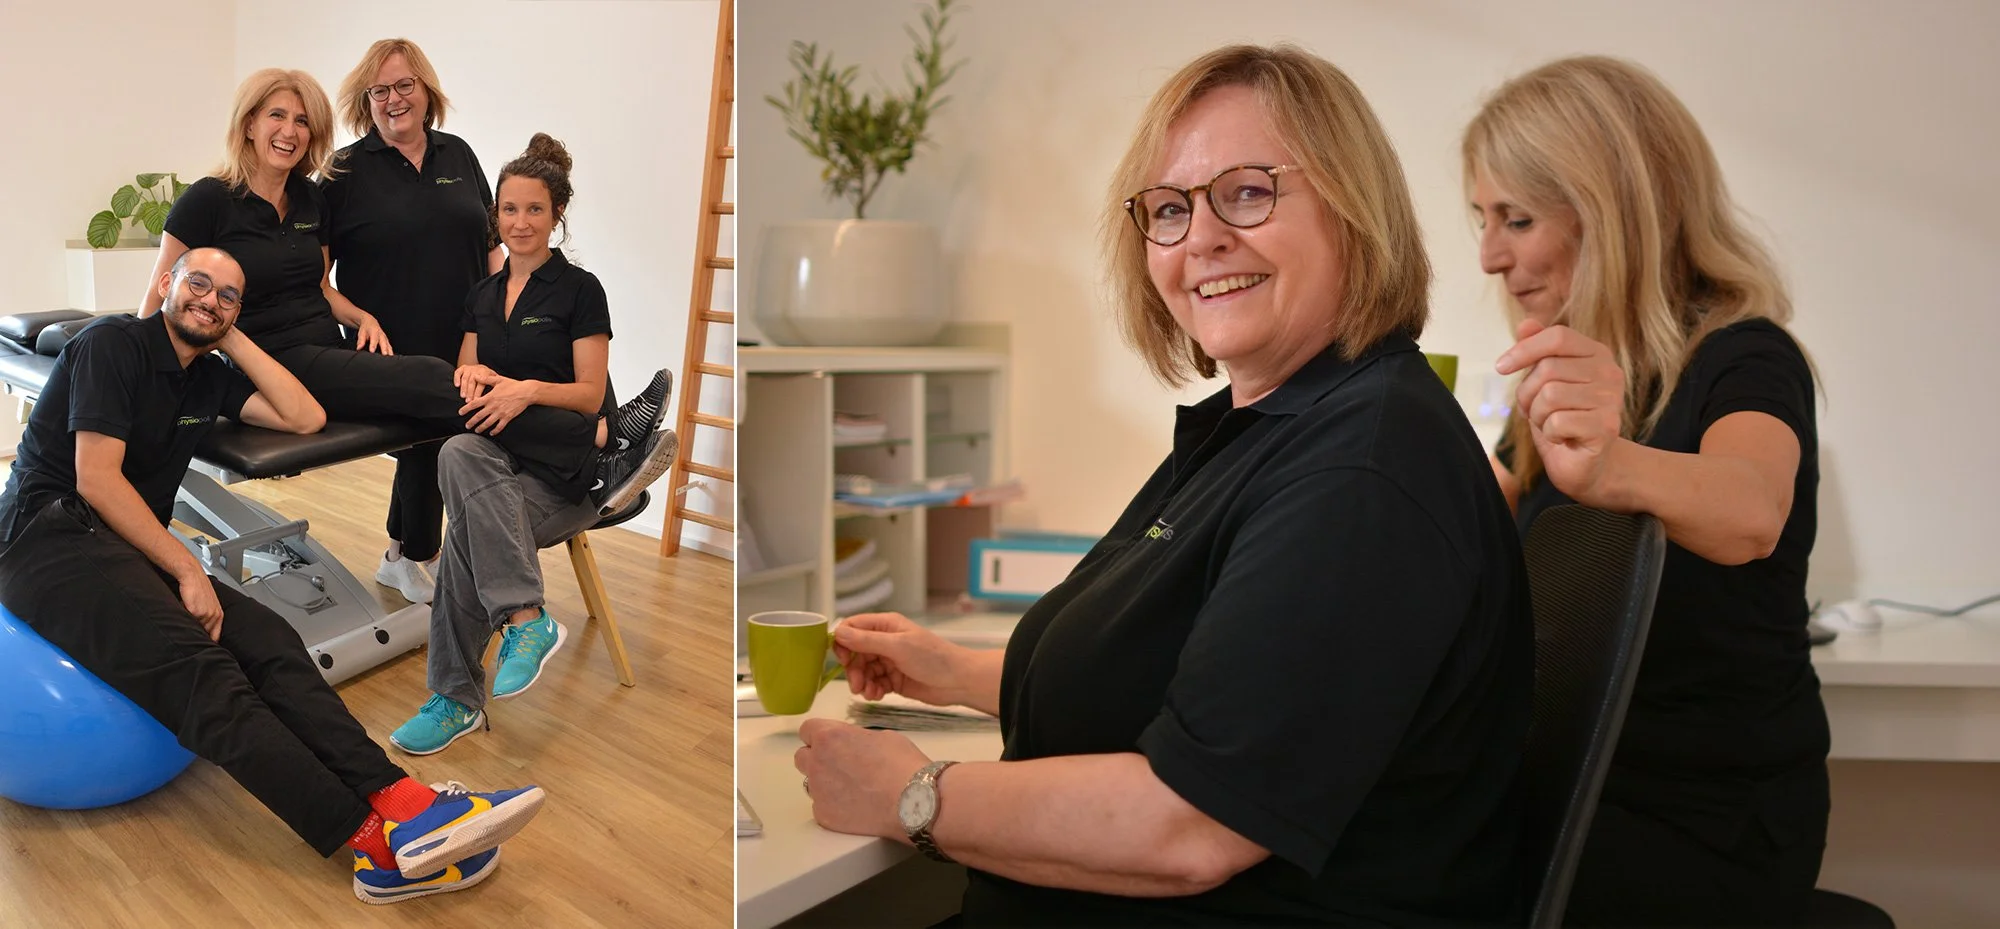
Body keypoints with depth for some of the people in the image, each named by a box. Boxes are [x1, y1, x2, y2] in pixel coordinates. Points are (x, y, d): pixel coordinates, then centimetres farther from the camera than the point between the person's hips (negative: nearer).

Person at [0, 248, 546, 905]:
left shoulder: (208, 377, 19)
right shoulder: (114, 343, -4)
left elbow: (306, 418, 8)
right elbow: (96, 478, -12)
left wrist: (232, 338, 10)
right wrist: (186, 571, -16)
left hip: (131, 548, 7)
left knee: (267, 641, -21)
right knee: (195, 666, -30)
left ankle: (399, 801, -38)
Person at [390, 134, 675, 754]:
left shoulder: (579, 290, -1)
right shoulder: (483, 295, 17)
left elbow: (590, 395, -6)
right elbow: (467, 379, 15)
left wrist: (529, 389, -24)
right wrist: (473, 376, -9)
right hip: (502, 455, 5)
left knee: (469, 531, -30)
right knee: (459, 453, -33)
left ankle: (458, 698, -21)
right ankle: (527, 618, -33)